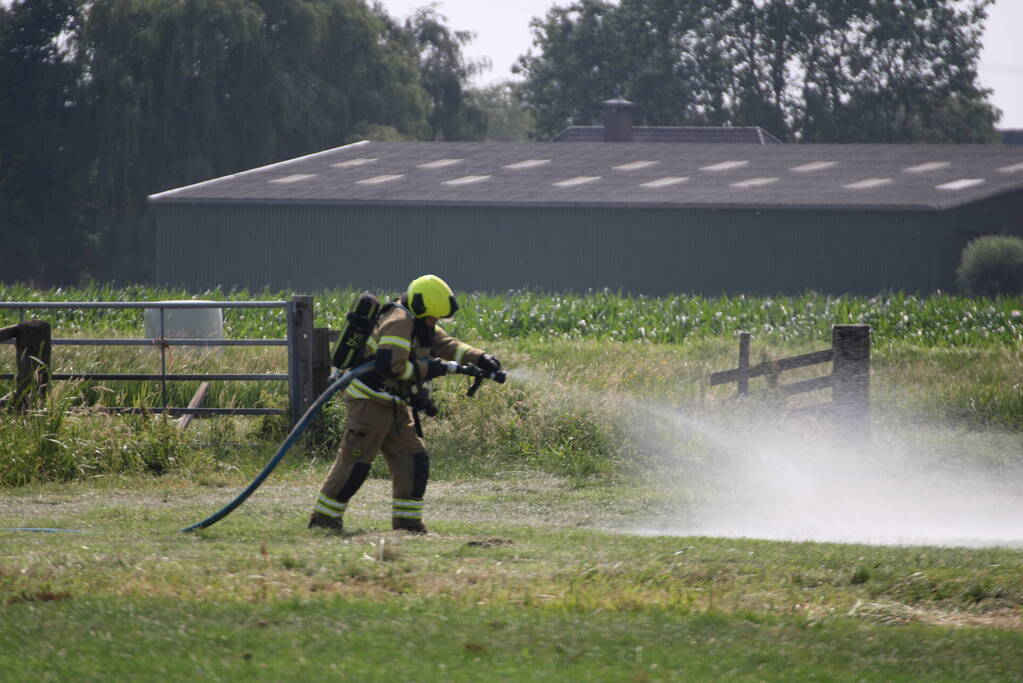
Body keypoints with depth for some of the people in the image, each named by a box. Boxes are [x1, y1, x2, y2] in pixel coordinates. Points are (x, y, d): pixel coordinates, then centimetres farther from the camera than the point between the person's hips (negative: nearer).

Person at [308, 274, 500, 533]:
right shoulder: (398, 322, -18)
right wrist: (430, 368, -20)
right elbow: (390, 366, -27)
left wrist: (480, 359, -2)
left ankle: (407, 522, 12)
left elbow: (448, 345, 15)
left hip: (395, 405, 10)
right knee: (355, 463, -8)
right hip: (369, 402, -10)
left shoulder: (420, 325, 13)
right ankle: (323, 519, -1)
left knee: (414, 461, 7)